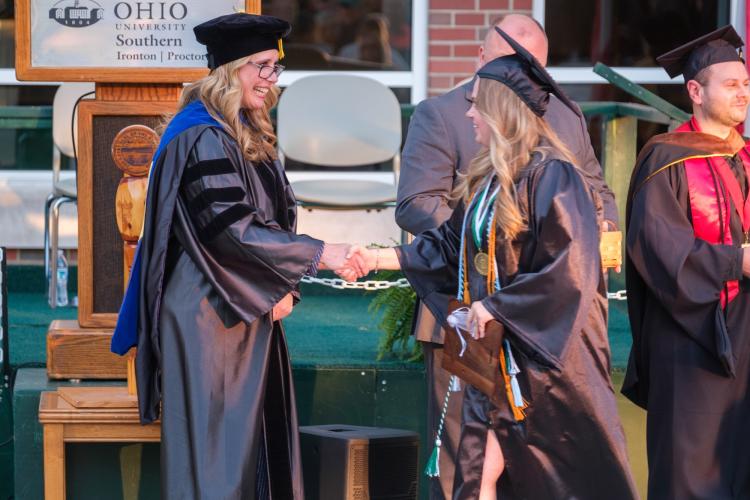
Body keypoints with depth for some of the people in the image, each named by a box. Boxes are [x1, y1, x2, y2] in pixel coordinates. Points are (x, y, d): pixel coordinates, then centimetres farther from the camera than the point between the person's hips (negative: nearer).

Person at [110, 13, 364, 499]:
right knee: (214, 446, -5)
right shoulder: (202, 138, -15)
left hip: (251, 311, 9)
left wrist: (285, 286, -2)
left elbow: (274, 219, 16)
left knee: (256, 441, 8)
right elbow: (229, 228, -22)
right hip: (207, 314, -9)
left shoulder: (251, 136, 13)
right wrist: (318, 255, -19)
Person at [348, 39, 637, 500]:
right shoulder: (489, 178, 12)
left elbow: (568, 269, -20)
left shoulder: (551, 176, -15)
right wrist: (379, 258, 12)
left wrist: (495, 306, -18)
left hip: (547, 354, -8)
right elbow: (451, 245, 19)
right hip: (495, 351, 8)